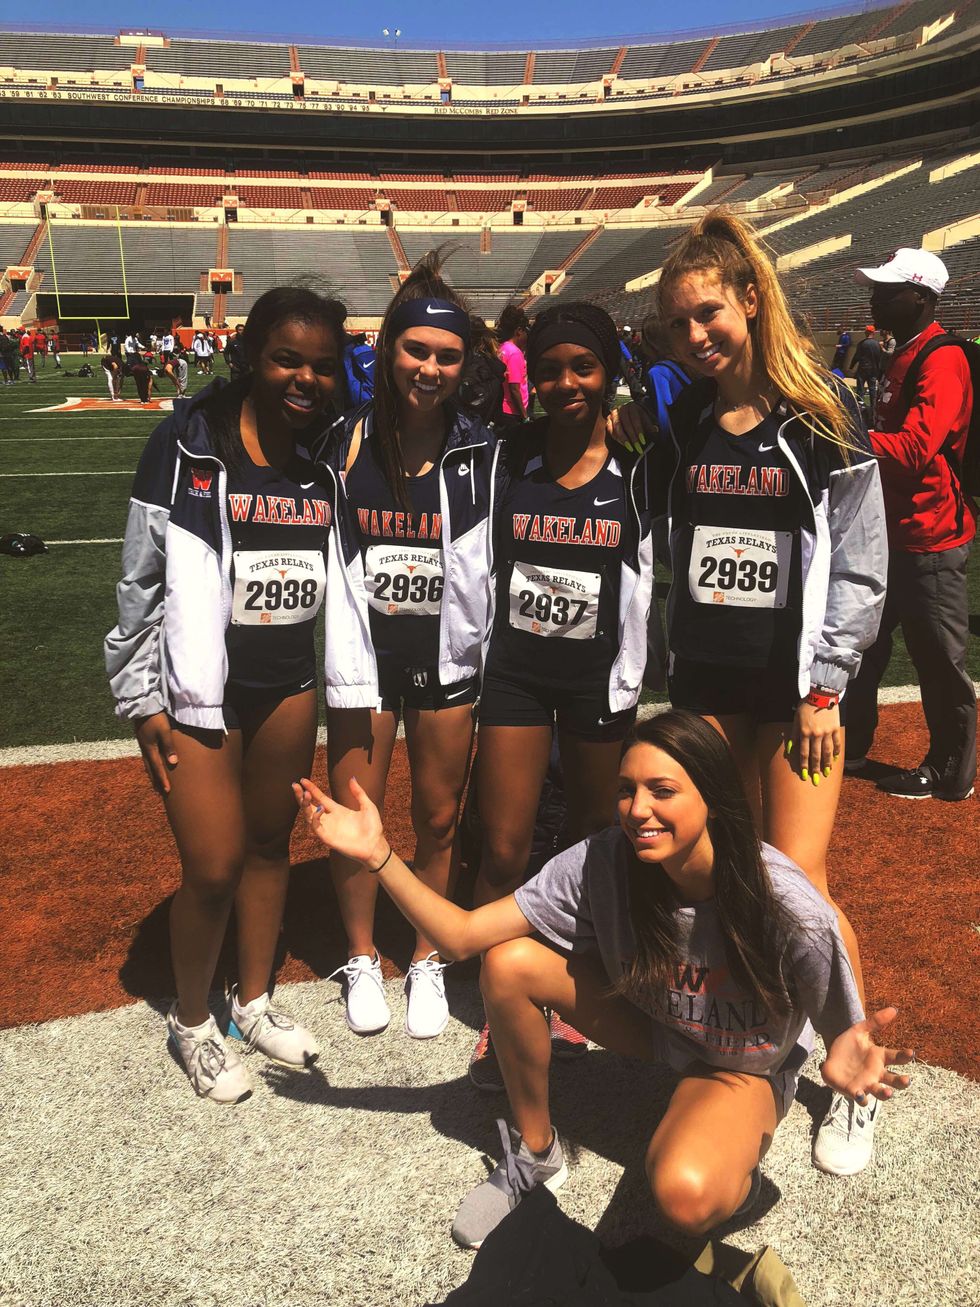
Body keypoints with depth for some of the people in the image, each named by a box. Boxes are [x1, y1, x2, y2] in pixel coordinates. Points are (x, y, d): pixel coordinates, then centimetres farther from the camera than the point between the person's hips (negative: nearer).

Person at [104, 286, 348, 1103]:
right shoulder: (189, 444, -10)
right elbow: (142, 577, -8)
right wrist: (142, 701, -8)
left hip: (288, 685, 5)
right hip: (197, 688, -5)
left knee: (270, 842, 15)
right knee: (214, 867, -2)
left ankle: (254, 1001, 36)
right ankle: (193, 1023, 24)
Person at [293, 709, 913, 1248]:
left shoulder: (788, 908, -33)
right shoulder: (602, 863, -24)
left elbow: (843, 1035, -20)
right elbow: (462, 935, -22)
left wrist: (843, 1061, -45)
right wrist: (378, 855, -35)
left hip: (745, 1067, -4)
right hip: (652, 1025, 4)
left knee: (684, 1196, -36)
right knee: (509, 964, -19)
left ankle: (736, 1174, 4)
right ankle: (535, 1153, 5)